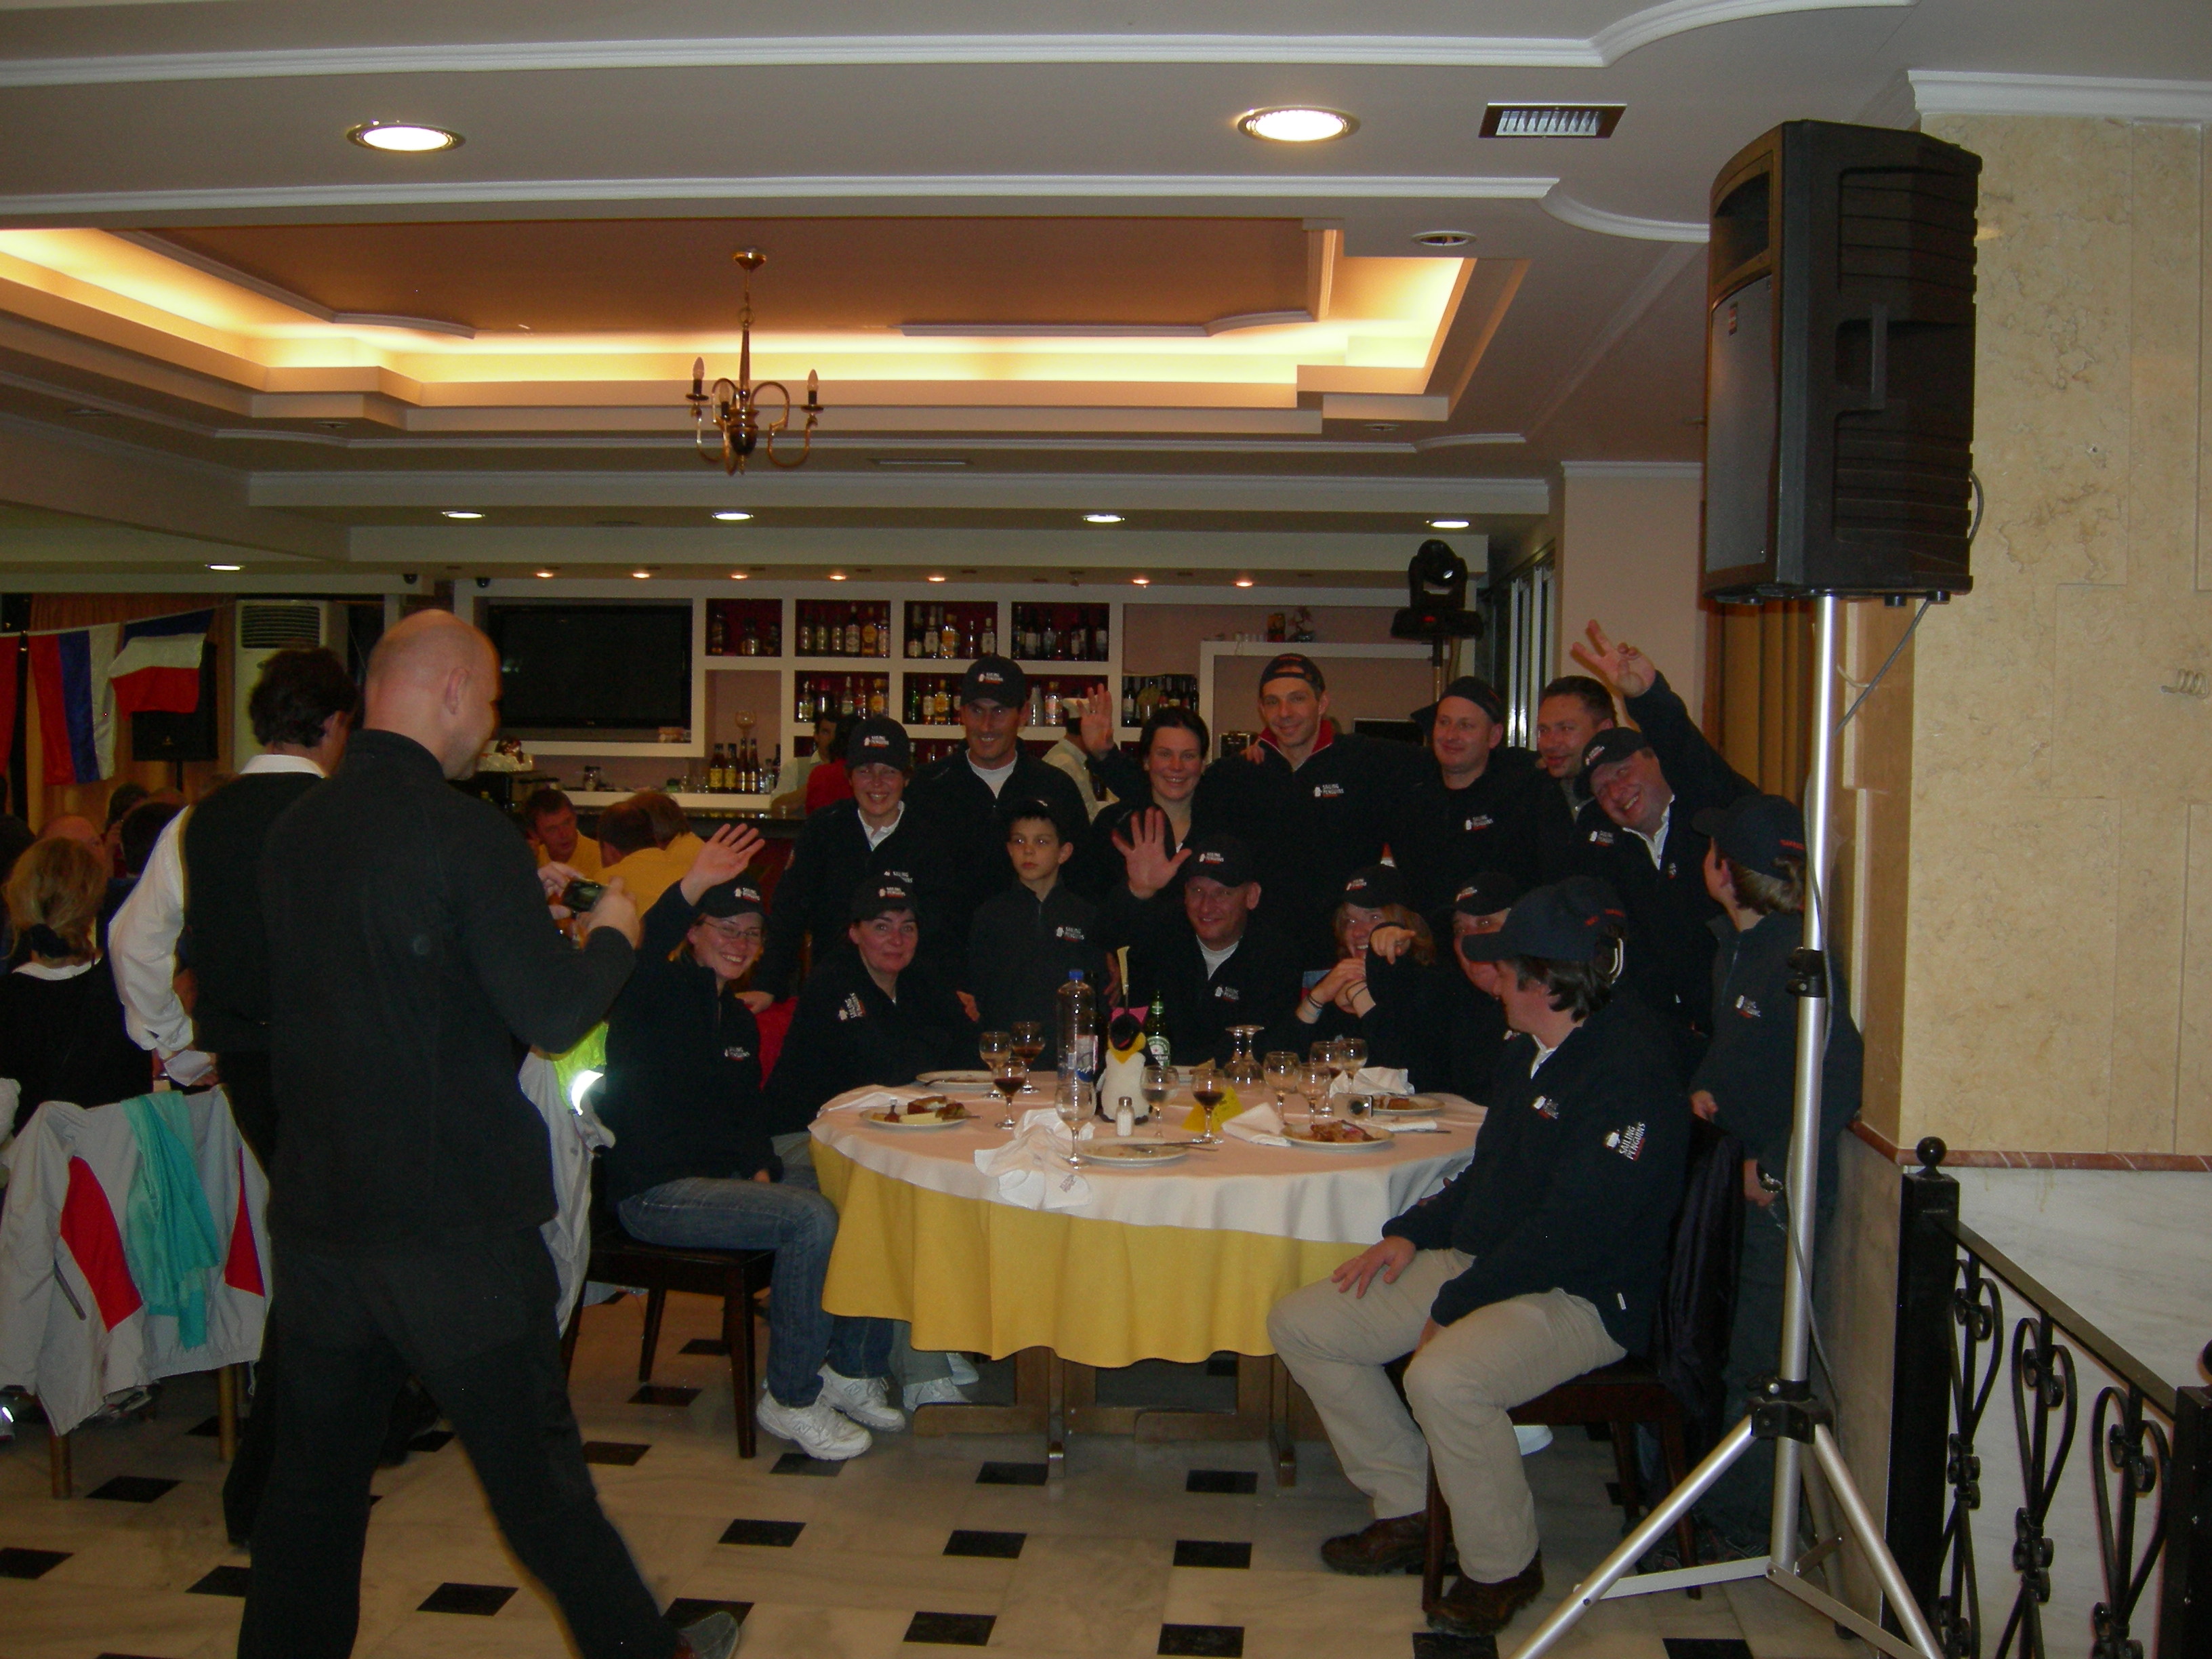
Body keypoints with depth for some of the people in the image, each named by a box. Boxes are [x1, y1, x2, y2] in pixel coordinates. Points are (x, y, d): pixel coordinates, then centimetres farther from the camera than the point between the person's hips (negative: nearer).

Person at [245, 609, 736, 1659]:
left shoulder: (293, 830, 4)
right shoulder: (463, 833, -17)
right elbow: (555, 1017, -18)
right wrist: (610, 936, 2)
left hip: (314, 1209, 6)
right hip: (453, 1218, -6)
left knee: (316, 1465, 17)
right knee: (532, 1462, 8)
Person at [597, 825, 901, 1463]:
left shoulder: (738, 1018, 17)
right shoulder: (657, 994, -6)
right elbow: (637, 959, -31)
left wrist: (760, 1167, 2)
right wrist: (694, 886, -46)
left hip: (722, 1180, 8)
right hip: (654, 1191, -8)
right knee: (810, 1219, -27)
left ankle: (852, 1373, 6)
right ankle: (792, 1401, -14)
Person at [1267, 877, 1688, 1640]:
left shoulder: (1629, 1070, -21)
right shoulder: (1527, 1055, 11)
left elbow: (1570, 1230, -25)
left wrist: (1455, 1306, -20)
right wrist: (1410, 1235, 6)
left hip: (1583, 1297, -10)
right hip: (1482, 1263, 10)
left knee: (1445, 1377, -37)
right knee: (1300, 1323, 2)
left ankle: (1505, 1568, -9)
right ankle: (1408, 1513, 12)